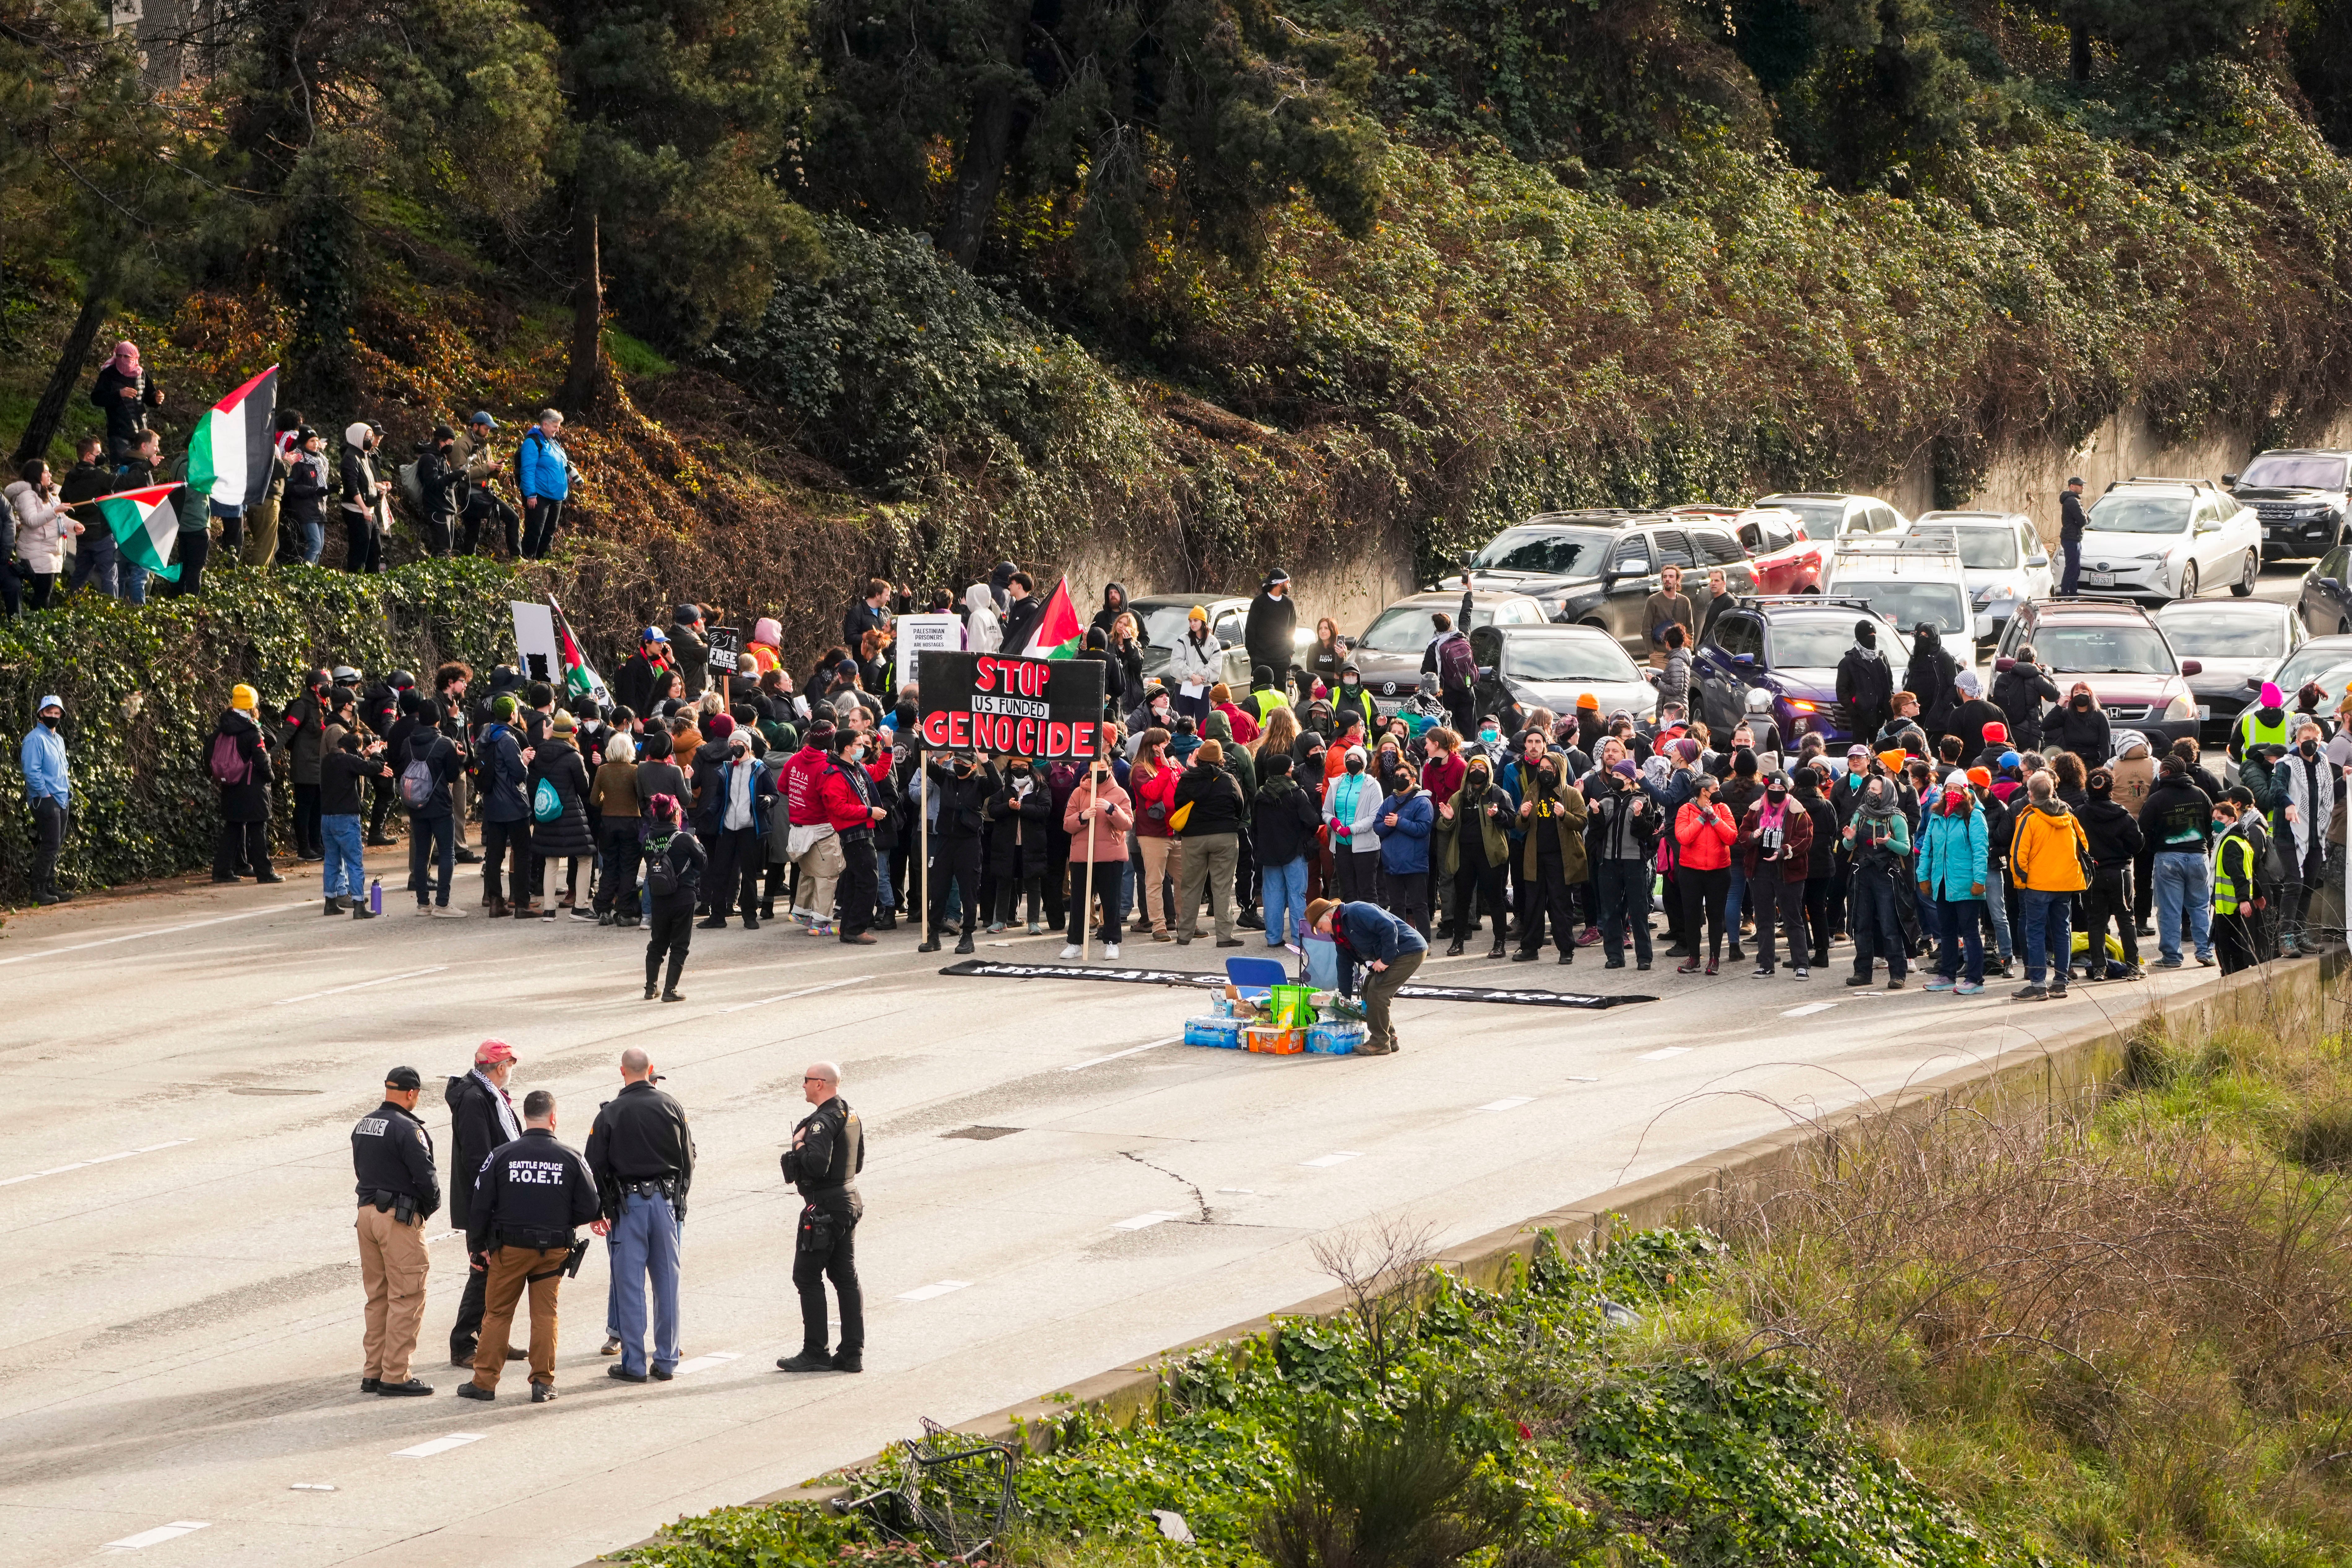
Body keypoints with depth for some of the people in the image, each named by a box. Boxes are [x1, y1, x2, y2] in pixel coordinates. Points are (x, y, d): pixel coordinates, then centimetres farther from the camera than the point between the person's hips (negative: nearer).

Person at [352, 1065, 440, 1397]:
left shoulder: (363, 1126, 10)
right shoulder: (407, 1130, -16)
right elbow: (426, 1177, -17)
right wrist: (432, 1205, 2)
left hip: (367, 1212, 8)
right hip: (400, 1219, -8)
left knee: (378, 1297, 15)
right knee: (407, 1298, -3)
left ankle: (373, 1372, 18)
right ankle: (395, 1376, -4)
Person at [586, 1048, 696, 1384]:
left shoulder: (611, 1113, -7)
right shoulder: (671, 1107, 1)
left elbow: (595, 1167, -5)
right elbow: (688, 1159, 8)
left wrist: (597, 1212, 5)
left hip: (627, 1203, -3)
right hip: (666, 1200, 3)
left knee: (629, 1283, 1)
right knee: (667, 1281, 8)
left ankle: (633, 1364, 1)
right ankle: (666, 1361, 10)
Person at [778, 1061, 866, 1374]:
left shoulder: (823, 1122, -19)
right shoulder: (852, 1117, 11)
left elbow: (817, 1165, -31)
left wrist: (800, 1146, -12)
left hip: (824, 1207, -9)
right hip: (849, 1202, 9)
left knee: (808, 1278, -1)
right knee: (846, 1278, 10)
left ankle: (815, 1353, 0)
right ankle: (853, 1353, 10)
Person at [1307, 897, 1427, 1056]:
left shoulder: (1357, 912, -18)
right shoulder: (1340, 934, 13)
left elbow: (1389, 928, -28)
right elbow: (1345, 968, 20)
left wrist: (1386, 959, -23)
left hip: (1409, 951, -11)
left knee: (1377, 992, -14)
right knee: (1369, 989, 11)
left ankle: (1379, 1043, -7)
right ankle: (1390, 1040, 16)